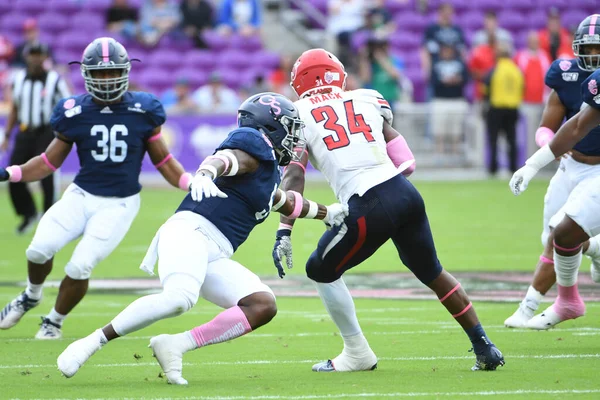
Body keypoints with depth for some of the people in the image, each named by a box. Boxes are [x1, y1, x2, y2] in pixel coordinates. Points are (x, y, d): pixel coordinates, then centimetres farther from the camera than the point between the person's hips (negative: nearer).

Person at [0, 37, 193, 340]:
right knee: (39, 250, -17)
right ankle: (31, 296, 19)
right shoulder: (74, 113, -2)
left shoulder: (143, 111, -5)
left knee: (80, 267, -15)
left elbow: (163, 162, 5)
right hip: (81, 195, 2)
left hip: (119, 204, -2)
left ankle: (55, 321, 14)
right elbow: (50, 161, 7)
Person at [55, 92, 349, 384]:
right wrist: (205, 173, -44)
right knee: (179, 298, -35)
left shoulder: (269, 170, 30)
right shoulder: (254, 143, 1)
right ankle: (90, 343, -23)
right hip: (191, 231, -9)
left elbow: (285, 202, 51)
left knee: (263, 306, -10)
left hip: (214, 257, 9)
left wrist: (326, 213, 63)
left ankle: (174, 346, -14)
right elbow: (227, 158, -22)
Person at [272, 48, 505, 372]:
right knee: (432, 273, 24)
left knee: (321, 270, 19)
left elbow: (294, 177, -3)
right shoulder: (367, 101, 20)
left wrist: (284, 232, -8)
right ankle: (484, 348, 25)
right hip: (405, 193, 5)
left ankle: (357, 354, 21)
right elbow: (406, 162, 14)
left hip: (369, 207, -5)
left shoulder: (299, 116, 9)